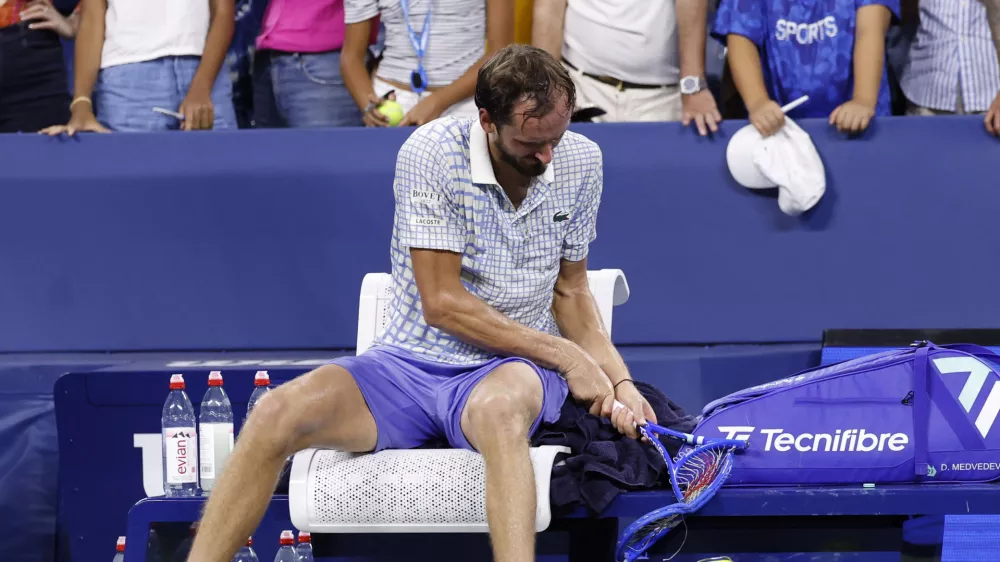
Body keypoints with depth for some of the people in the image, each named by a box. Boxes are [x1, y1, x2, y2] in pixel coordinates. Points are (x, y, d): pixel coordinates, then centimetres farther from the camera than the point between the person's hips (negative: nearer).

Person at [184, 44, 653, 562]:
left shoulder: (581, 161, 2)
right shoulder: (433, 154, -13)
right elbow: (441, 304, -13)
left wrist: (619, 381, -1)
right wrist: (562, 354, -12)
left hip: (512, 369, 0)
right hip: (411, 361, 0)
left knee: (499, 407, -40)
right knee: (279, 412, -27)